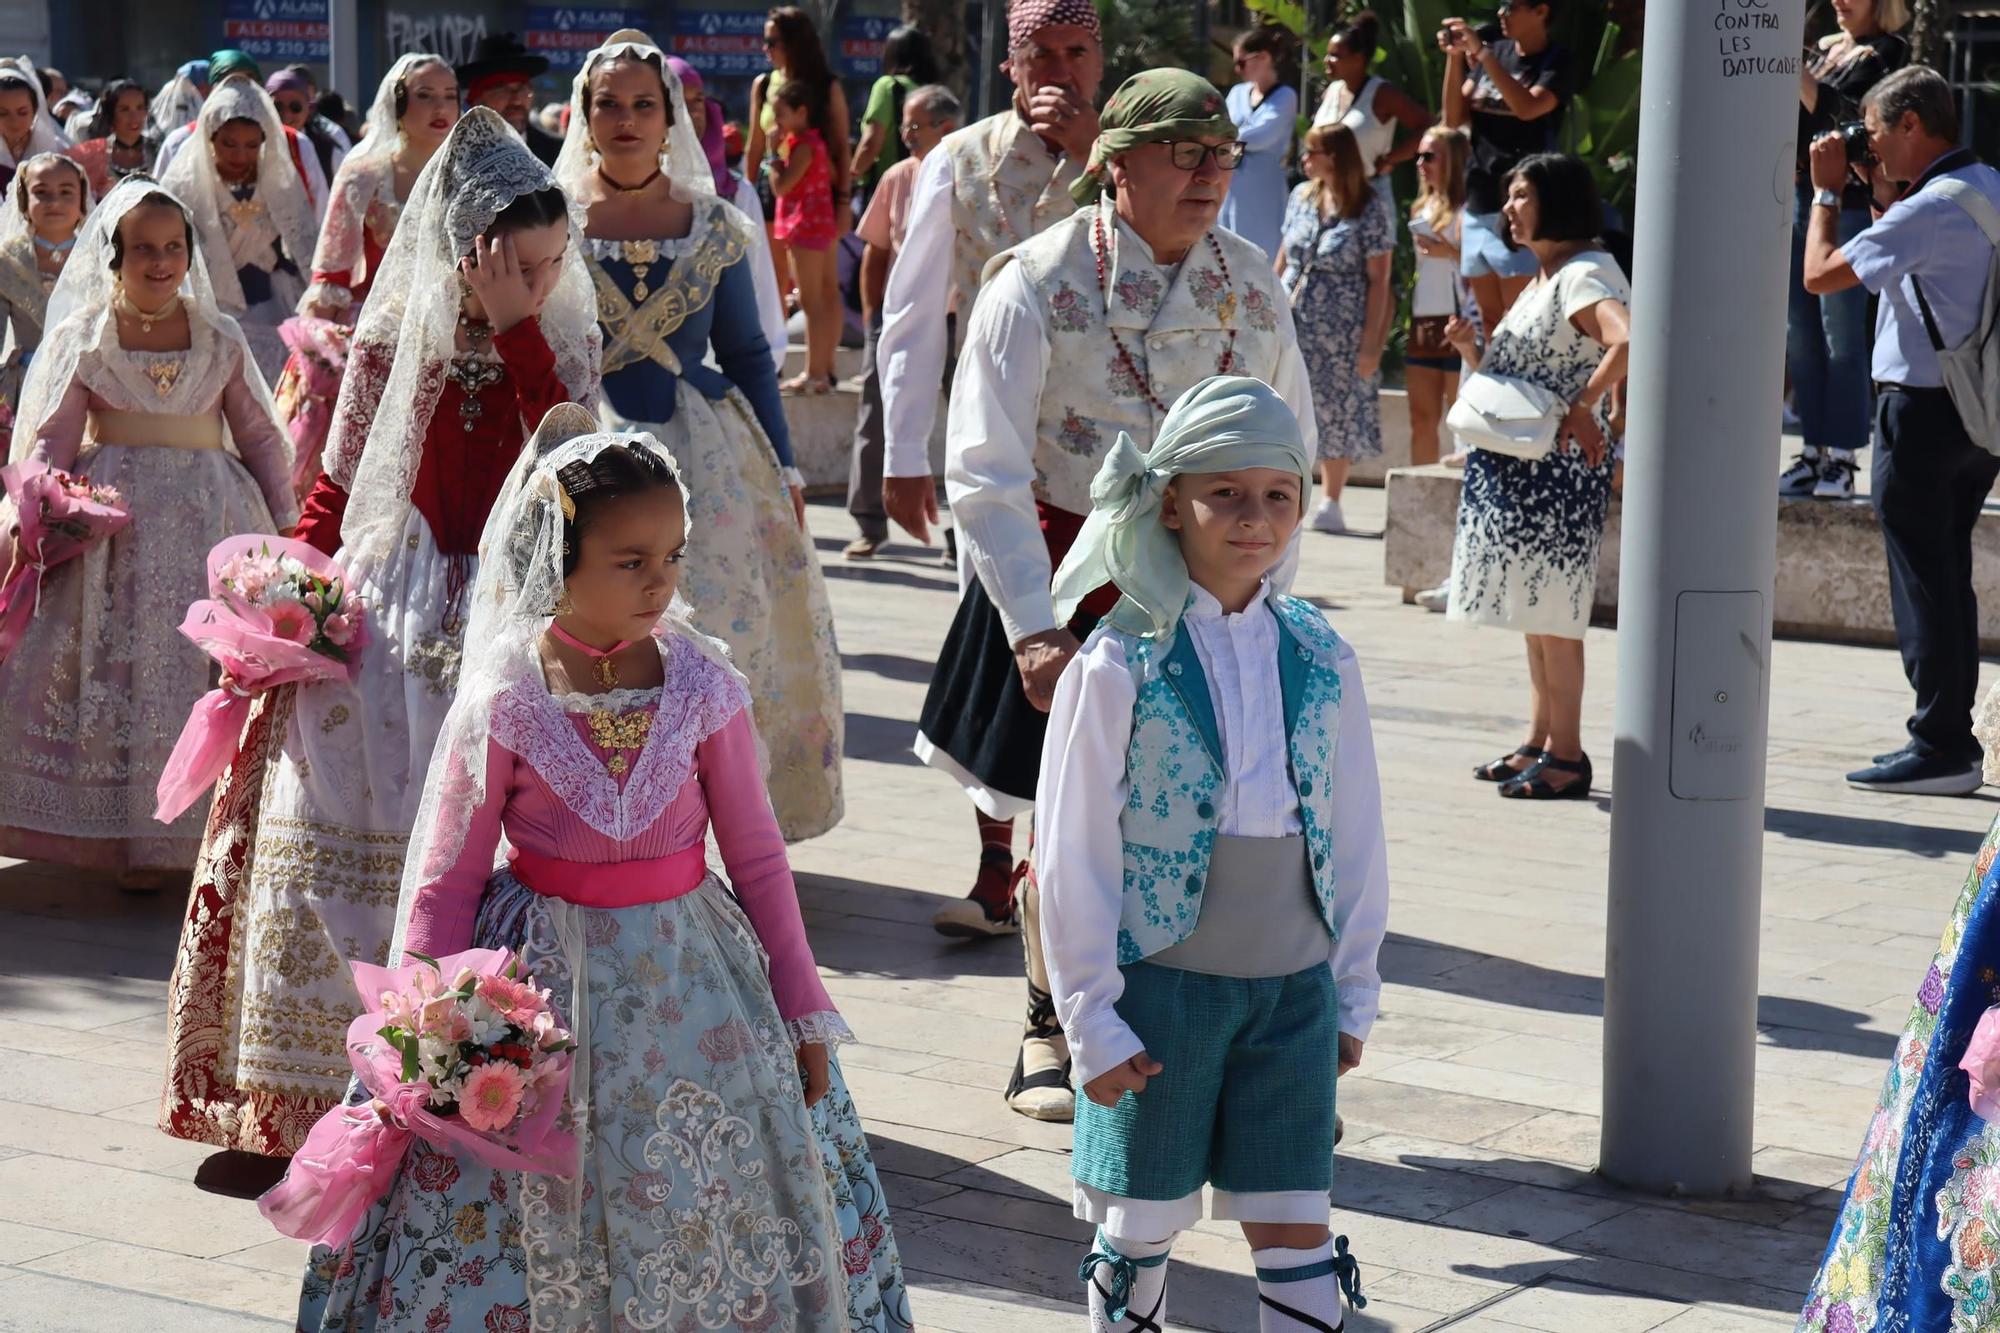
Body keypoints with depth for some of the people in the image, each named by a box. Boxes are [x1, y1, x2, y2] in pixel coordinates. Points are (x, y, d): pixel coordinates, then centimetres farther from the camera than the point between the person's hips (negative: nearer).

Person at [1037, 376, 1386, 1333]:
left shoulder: (1320, 661, 2)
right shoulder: (1119, 665, -9)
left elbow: (1355, 839, 10)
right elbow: (1073, 855, -6)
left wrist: (1354, 995, 10)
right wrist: (1092, 1019, -7)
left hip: (1293, 991, 3)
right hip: (1163, 984, -3)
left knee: (1298, 1237, 4)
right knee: (1141, 1229, 8)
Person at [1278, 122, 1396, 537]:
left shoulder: (1371, 209, -8)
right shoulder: (1301, 196, 8)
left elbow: (1378, 280, -8)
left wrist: (1371, 343, -12)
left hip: (1340, 332, -4)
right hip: (1291, 324, 5)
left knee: (1337, 414, 2)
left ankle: (1329, 502, 12)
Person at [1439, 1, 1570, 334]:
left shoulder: (1555, 60, -5)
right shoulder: (1496, 50, 11)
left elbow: (1528, 107, -23)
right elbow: (1455, 117, 9)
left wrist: (1482, 53, -21)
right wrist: (1454, 56, -4)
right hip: (1478, 202, 6)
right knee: (1488, 319, 11)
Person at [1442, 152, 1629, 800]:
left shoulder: (1585, 275, -13)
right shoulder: (1541, 281, 18)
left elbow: (1628, 340, -32)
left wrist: (1584, 407, -27)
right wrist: (1470, 347, 4)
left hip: (1558, 466, -10)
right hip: (1514, 465, 10)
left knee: (1551, 609, -7)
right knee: (1533, 610, 13)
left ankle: (1567, 756, -3)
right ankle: (1539, 743, 18)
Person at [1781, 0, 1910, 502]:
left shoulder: (1886, 54, -4)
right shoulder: (1827, 49, 17)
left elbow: (1844, 117, -17)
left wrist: (1796, 73, -22)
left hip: (1847, 205, -8)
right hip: (1799, 197, 8)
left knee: (1841, 339, -7)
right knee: (1800, 337, 7)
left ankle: (1840, 460, -4)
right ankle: (1814, 453, 13)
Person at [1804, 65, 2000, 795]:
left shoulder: (1932, 208, -20)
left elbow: (1820, 273, -16)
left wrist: (1826, 190, -3)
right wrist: (1882, 191, 16)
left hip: (1924, 409, -9)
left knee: (1923, 580, -3)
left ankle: (1941, 747, 0)